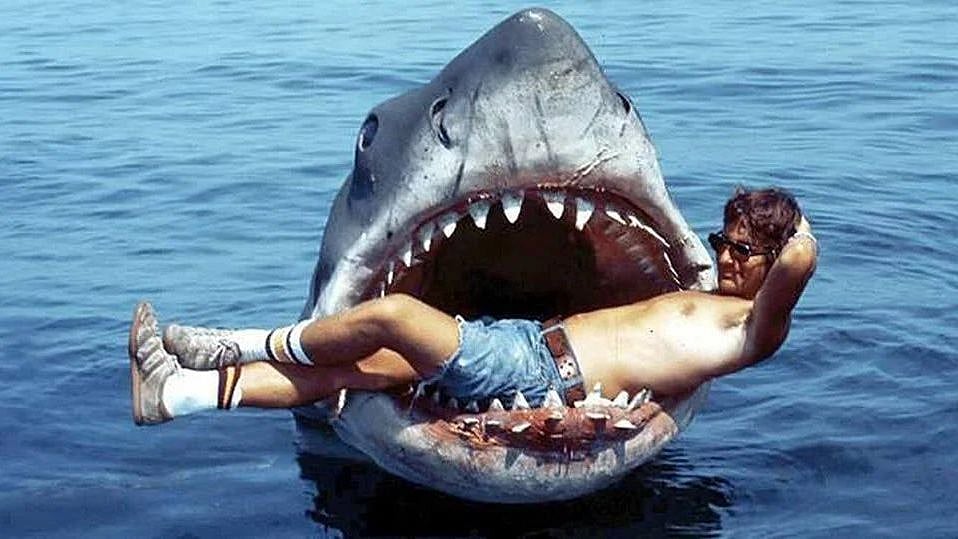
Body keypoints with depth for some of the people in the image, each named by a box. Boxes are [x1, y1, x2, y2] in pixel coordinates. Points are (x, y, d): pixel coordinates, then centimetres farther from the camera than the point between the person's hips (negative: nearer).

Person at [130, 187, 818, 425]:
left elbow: (801, 257, -21)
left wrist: (791, 225, 0)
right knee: (346, 371, 3)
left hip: (542, 377, -9)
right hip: (536, 338, 9)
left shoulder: (757, 326, -4)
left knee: (391, 311, -21)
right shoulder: (706, 299, 24)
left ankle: (246, 347, 3)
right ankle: (173, 392, 5)